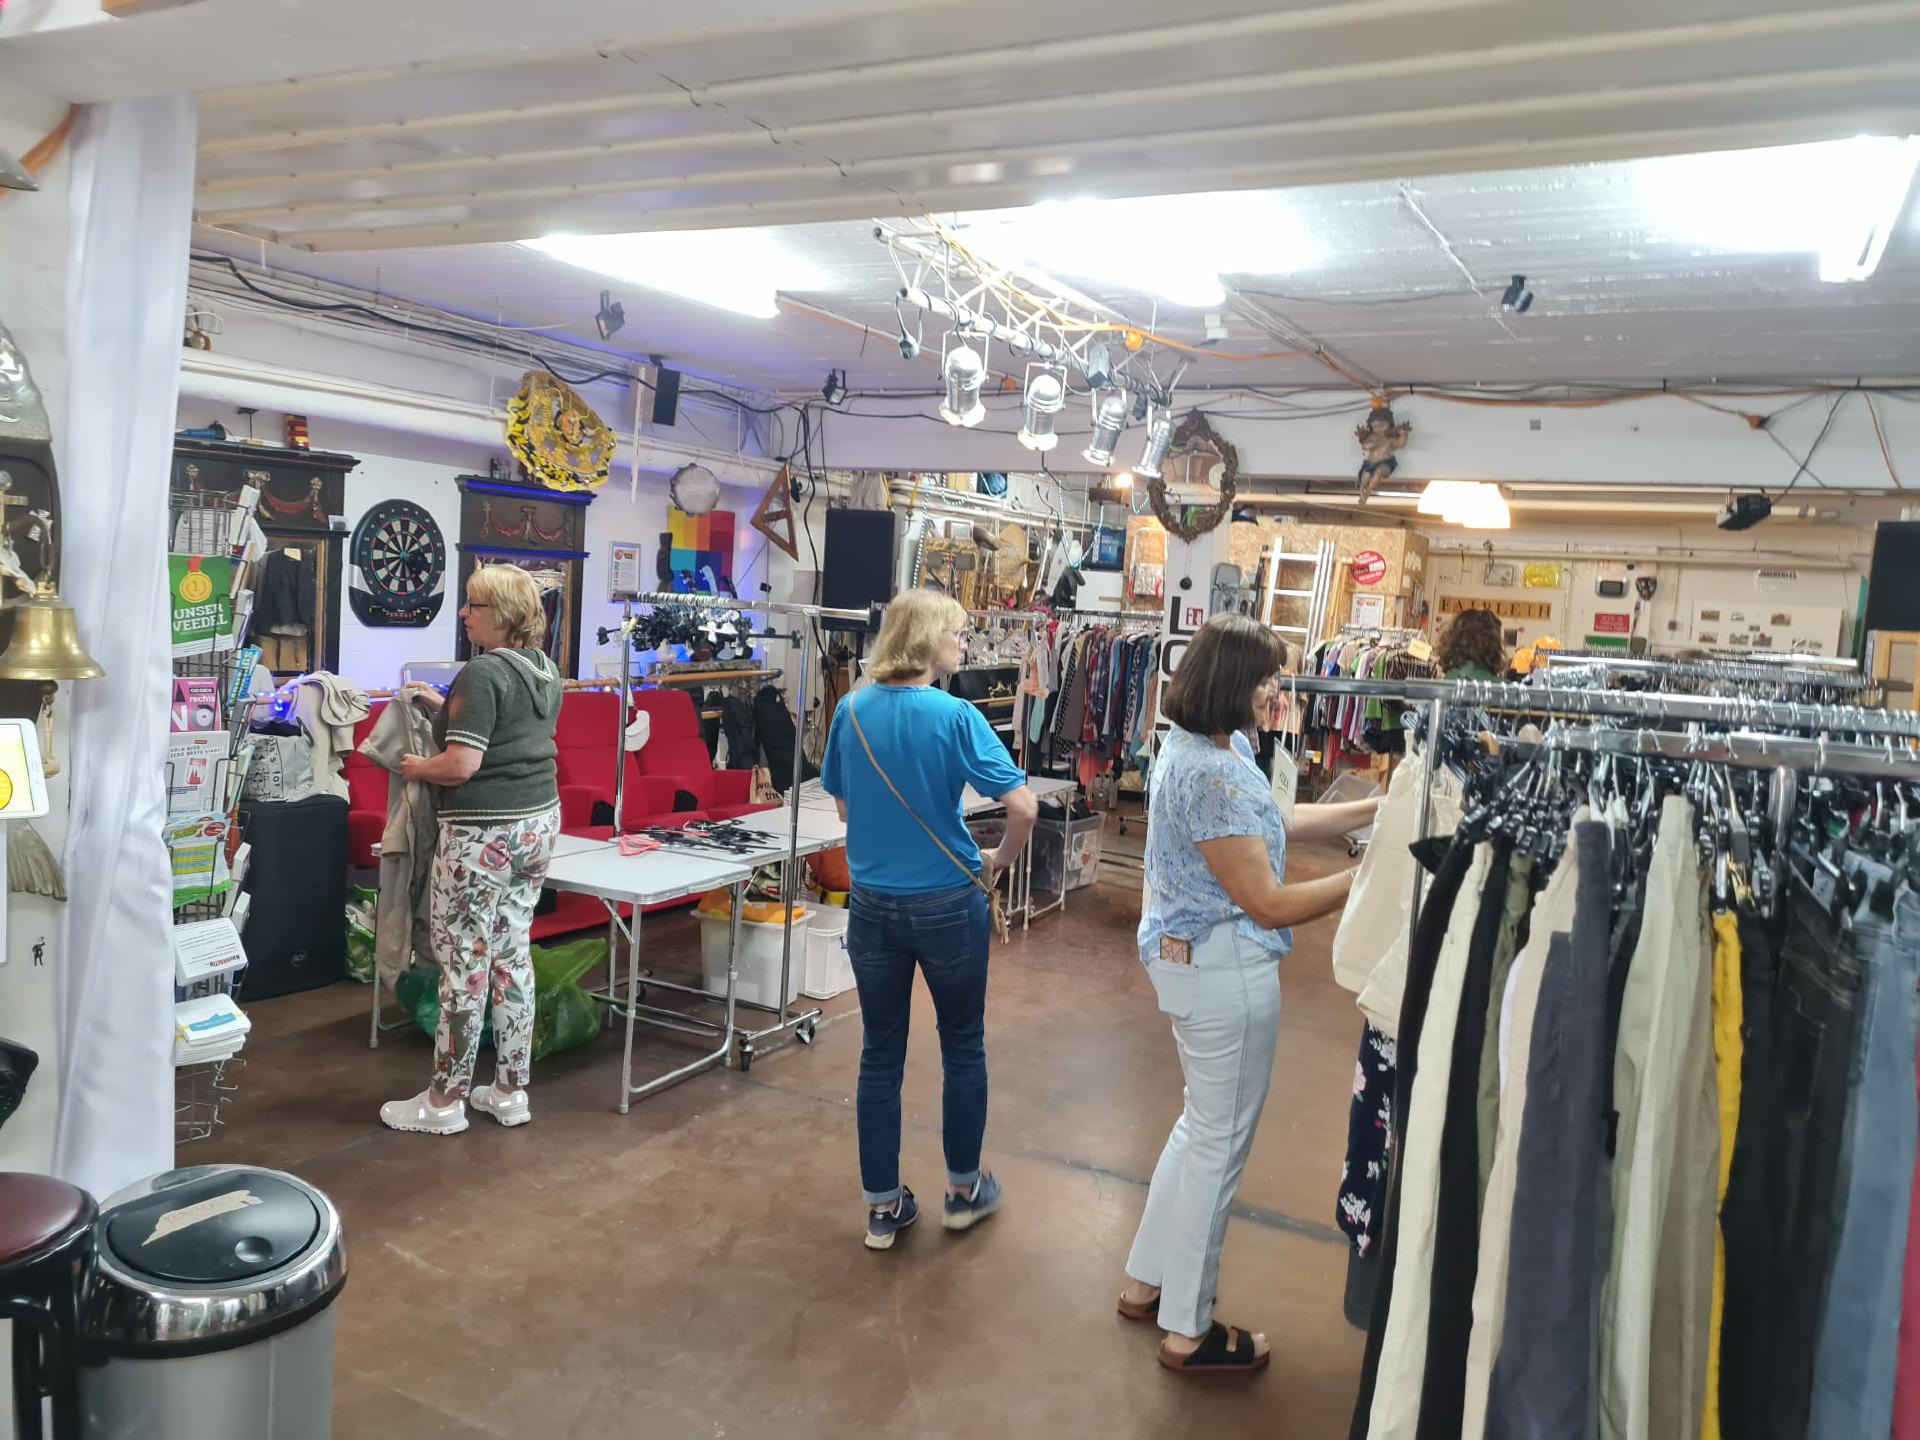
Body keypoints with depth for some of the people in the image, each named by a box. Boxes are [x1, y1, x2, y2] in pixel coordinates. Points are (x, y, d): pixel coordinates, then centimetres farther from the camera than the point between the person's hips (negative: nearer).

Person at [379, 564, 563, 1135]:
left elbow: (462, 764, -22)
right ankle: (511, 1092, 21)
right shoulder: (545, 670, 10)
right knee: (512, 955, 14)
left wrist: (416, 767, -3)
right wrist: (447, 708, 17)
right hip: (538, 823, 9)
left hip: (484, 834, -9)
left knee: (463, 963, 1)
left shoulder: (482, 673, -17)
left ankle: (444, 1102, 13)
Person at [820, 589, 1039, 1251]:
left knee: (880, 1054, 13)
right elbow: (1023, 807, -20)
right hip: (948, 904, -3)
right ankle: (964, 1189, 30)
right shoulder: (954, 715, -16)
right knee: (963, 1046, 16)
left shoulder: (850, 711, -2)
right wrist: (1000, 861, -3)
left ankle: (883, 1206, 22)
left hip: (872, 903, 4)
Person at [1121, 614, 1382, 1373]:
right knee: (1221, 1142, 6)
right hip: (1224, 968, -10)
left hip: (1186, 953, 10)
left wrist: (1376, 809, 7)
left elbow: (1270, 823, 11)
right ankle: (1188, 1332, 23)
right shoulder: (1213, 775, -27)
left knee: (1204, 1124, 24)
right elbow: (1268, 905, -23)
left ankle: (1148, 1280, 37)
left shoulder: (1205, 744, 4)